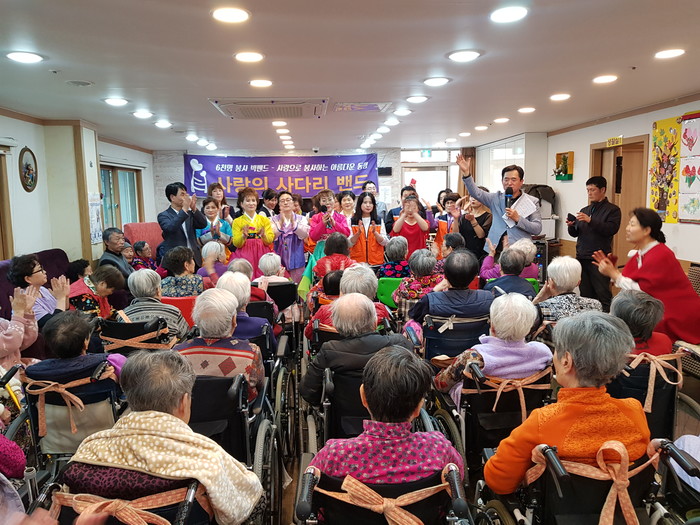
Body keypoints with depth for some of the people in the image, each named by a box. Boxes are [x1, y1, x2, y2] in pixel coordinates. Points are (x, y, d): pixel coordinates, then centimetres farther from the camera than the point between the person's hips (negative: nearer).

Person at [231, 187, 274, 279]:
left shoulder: (264, 219, 10)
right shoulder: (237, 222, 6)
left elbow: (270, 240, 2)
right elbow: (236, 244, -1)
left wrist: (264, 235, -19)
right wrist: (244, 236, -19)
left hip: (262, 254, 1)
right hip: (245, 255, -1)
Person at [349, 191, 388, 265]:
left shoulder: (379, 221, 6)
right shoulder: (352, 221, 3)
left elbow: (384, 243, 0)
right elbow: (349, 244, -2)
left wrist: (375, 232, -16)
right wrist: (358, 233, -18)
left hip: (376, 261, 1)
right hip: (357, 261, -1)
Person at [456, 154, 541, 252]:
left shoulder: (532, 202, 5)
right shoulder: (496, 198, 12)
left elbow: (538, 229, -1)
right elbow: (476, 192, 0)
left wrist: (518, 219, -13)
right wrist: (466, 172, -13)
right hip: (496, 249, 2)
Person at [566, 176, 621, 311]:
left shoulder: (612, 210, 2)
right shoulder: (584, 210, 19)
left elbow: (612, 229, -14)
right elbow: (575, 234, 19)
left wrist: (590, 221, -21)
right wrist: (571, 226, -3)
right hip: (582, 257, 6)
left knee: (603, 295, -7)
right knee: (585, 294, 8)